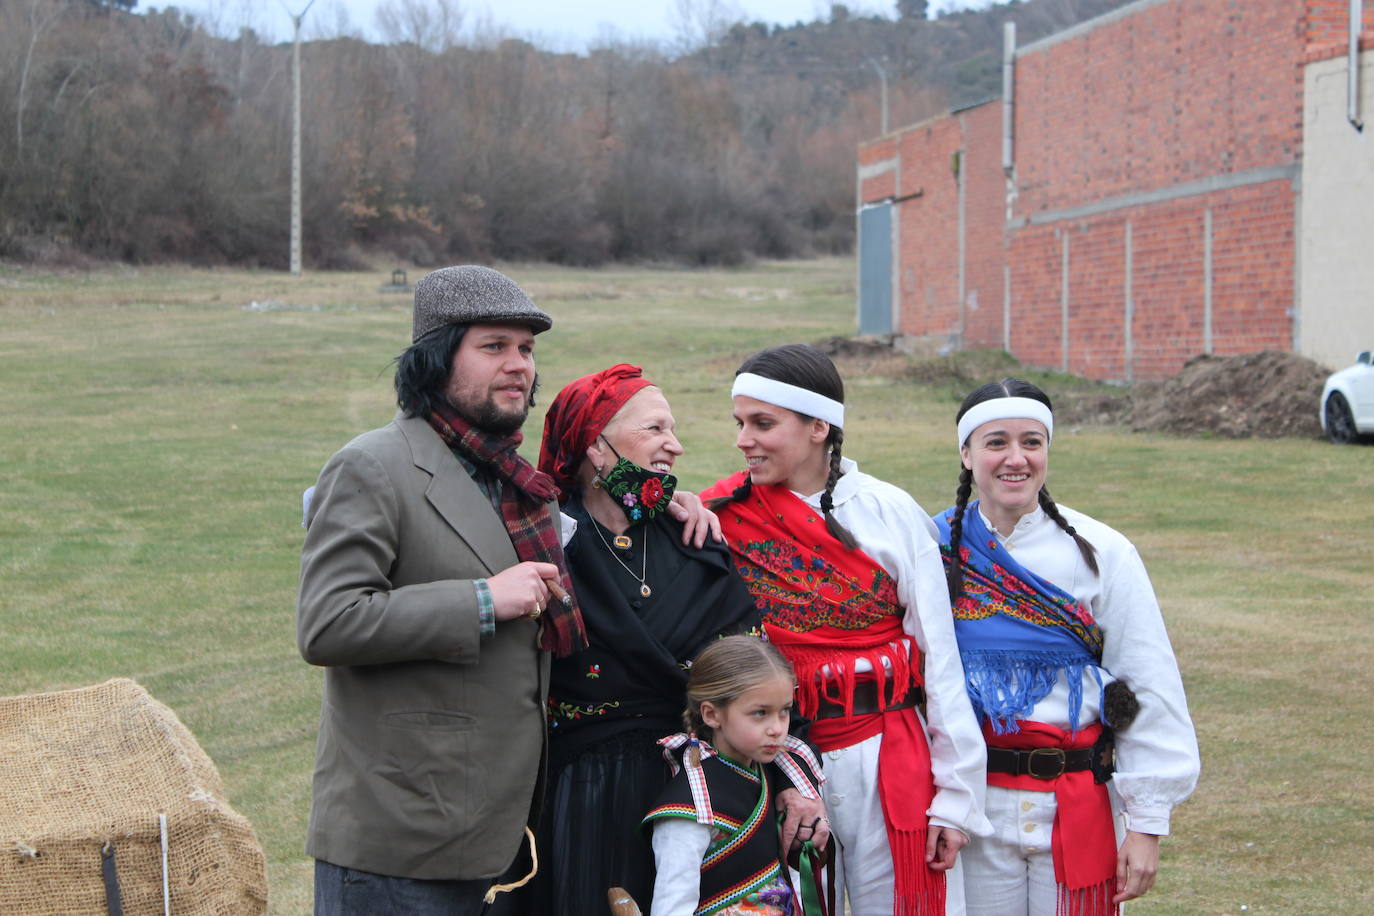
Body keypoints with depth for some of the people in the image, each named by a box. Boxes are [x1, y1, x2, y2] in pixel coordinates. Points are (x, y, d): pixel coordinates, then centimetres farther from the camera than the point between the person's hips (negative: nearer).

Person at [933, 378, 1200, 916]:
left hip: (1077, 806, -1)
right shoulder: (937, 547, 1)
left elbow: (1149, 689, -2)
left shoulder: (1102, 553, -4)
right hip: (974, 804, 1)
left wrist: (1147, 823, -5)